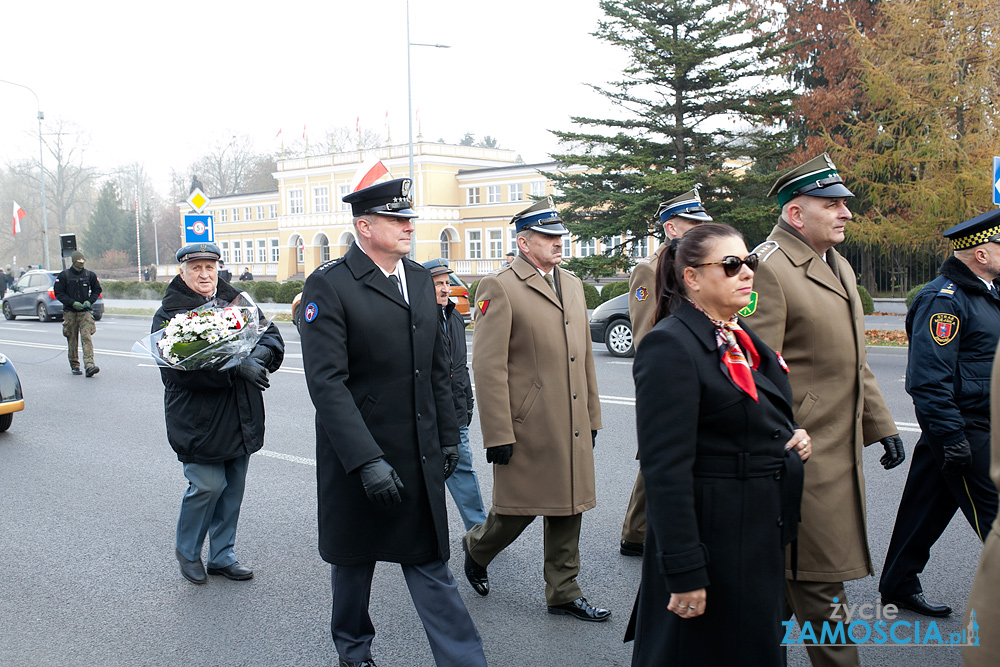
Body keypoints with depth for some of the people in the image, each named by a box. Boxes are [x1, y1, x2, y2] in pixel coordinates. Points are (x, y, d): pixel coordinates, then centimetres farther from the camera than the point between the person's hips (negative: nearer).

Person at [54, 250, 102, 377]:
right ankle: (74, 366, 19)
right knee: (72, 340, 7)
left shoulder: (90, 275, 3)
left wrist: (89, 301, -2)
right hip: (70, 312, 0)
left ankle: (89, 365, -23)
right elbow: (58, 293, -1)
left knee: (86, 337, -13)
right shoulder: (64, 275, -2)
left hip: (85, 311, 0)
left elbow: (97, 290, 15)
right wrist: (72, 303, -13)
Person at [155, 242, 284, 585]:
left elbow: (271, 334, 5)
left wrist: (259, 354, -19)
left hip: (242, 417, 5)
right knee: (208, 485, -5)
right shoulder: (169, 314, -6)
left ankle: (222, 555, 28)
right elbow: (182, 368, -20)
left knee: (233, 487, 11)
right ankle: (187, 550, 21)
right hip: (199, 420, -5)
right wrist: (237, 368, -29)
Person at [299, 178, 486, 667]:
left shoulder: (420, 279, 8)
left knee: (429, 561, 8)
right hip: (358, 453, -4)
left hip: (421, 458, 4)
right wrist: (367, 461, -25)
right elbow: (327, 383, -20)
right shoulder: (328, 286, -14)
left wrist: (448, 438, 13)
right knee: (354, 558, 16)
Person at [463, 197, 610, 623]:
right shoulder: (499, 288, -10)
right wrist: (498, 435, -17)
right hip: (528, 427, -7)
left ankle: (564, 592, 23)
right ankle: (477, 547, 33)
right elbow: (488, 367, -14)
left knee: (568, 508, 11)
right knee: (519, 508, 3)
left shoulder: (573, 285, 14)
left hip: (572, 426, 7)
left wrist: (592, 416, 16)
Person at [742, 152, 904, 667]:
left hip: (840, 451, 9)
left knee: (786, 573, 17)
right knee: (820, 582, -1)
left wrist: (881, 425, 20)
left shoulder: (838, 265, 16)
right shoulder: (768, 270, -15)